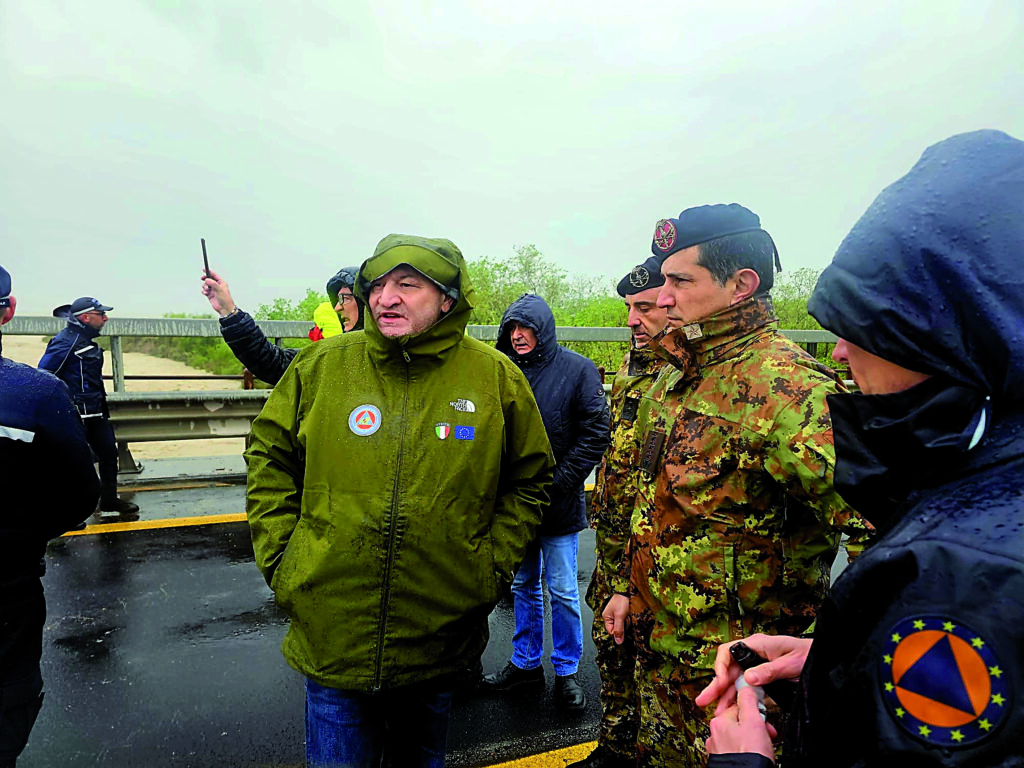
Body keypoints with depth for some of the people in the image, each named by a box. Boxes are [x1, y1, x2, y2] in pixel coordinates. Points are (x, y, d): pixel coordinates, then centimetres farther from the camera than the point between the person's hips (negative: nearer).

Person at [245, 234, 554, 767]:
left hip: (439, 644, 1)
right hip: (329, 638, 0)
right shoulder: (323, 364, -4)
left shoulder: (496, 376, -5)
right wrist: (279, 556, -1)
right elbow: (269, 459, 6)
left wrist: (494, 567, -2)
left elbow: (528, 479, 5)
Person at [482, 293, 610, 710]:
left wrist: (559, 482, -14)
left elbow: (596, 433, -10)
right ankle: (525, 663, 34)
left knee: (562, 590, 7)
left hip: (559, 504, -4)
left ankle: (566, 671, 26)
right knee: (523, 585, 17)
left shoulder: (578, 370, -8)